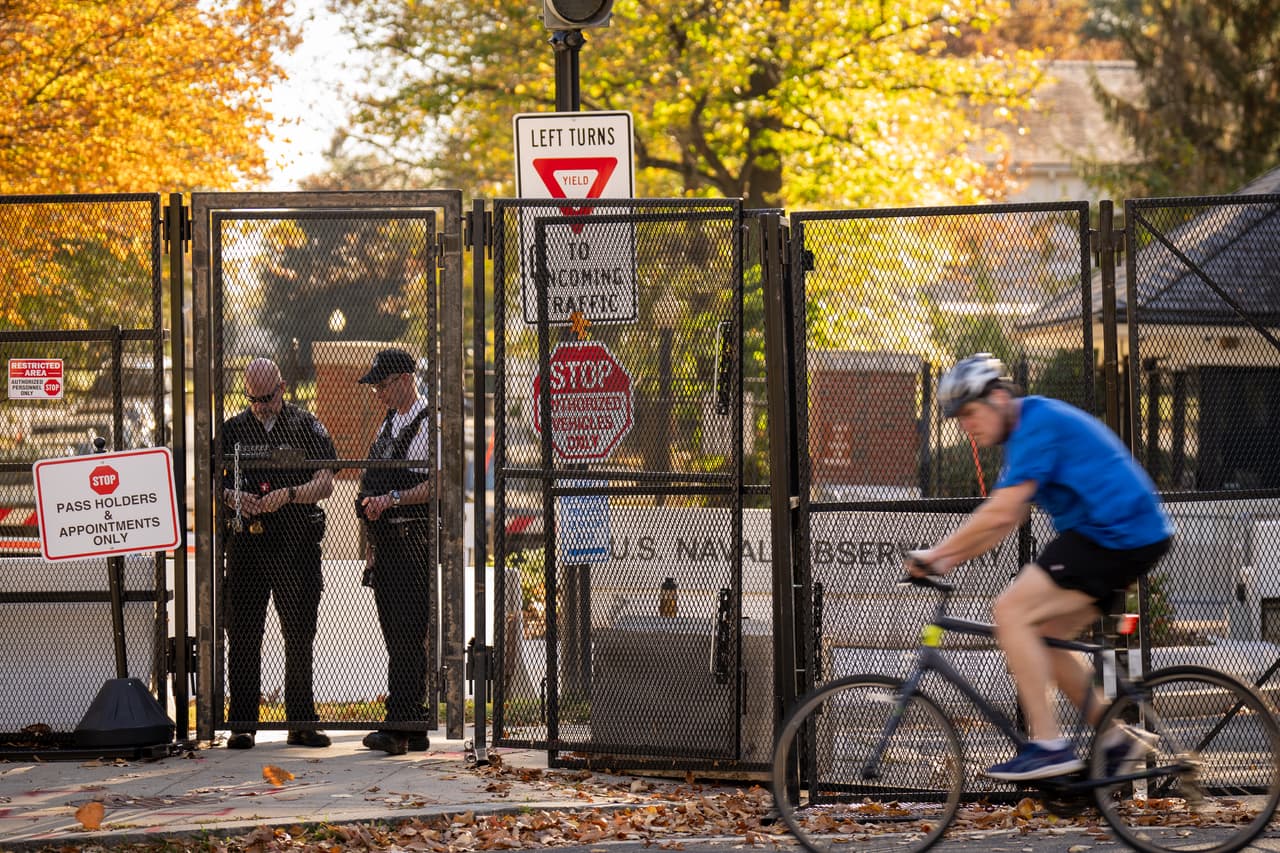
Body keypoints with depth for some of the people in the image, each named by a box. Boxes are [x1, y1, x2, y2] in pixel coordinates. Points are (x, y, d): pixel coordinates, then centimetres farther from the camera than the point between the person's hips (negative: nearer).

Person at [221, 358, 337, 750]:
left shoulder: (308, 427, 5)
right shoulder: (233, 430, 11)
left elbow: (325, 484, -3)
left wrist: (288, 494, -20)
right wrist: (230, 497, -12)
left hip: (298, 544, -1)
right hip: (246, 541, 1)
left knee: (300, 636, 5)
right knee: (243, 636, -1)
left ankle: (301, 721, 12)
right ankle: (242, 722, 3)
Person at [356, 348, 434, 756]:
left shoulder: (431, 424, -8)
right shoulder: (388, 424, 20)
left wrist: (393, 498, -23)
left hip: (414, 540, -9)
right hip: (386, 544, 9)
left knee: (407, 635, -12)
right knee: (398, 637, 9)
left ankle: (399, 726, -15)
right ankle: (415, 727, 12)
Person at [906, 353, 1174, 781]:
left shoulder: (1038, 425, -15)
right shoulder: (1031, 428, 17)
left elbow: (1001, 513, -22)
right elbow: (1003, 519, 17)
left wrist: (934, 554, -15)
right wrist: (948, 559, 7)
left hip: (1117, 534, -11)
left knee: (1011, 613, -14)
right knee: (1040, 637, 12)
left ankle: (1049, 746, -15)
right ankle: (1116, 738, 17)